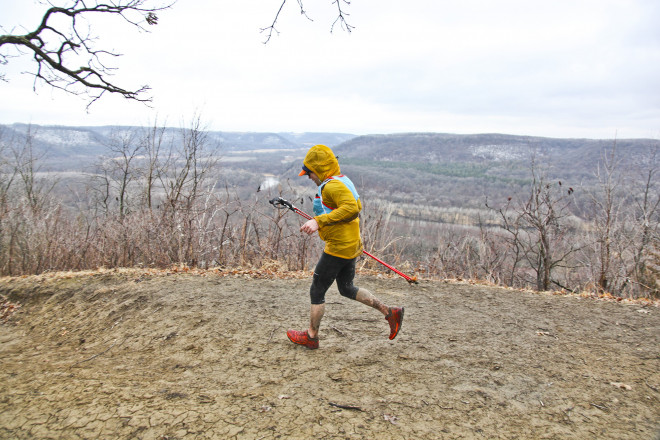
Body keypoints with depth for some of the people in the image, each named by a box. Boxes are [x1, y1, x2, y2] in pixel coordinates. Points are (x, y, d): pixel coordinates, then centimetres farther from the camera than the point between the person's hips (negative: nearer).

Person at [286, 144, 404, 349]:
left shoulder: (332, 185, -20)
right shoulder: (343, 181, 11)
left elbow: (352, 208, -35)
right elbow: (357, 206, 23)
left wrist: (319, 221, -34)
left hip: (337, 248, -10)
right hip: (351, 246, 10)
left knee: (317, 291, 6)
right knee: (346, 289, 23)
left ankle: (311, 336, 22)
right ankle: (390, 312, 20)